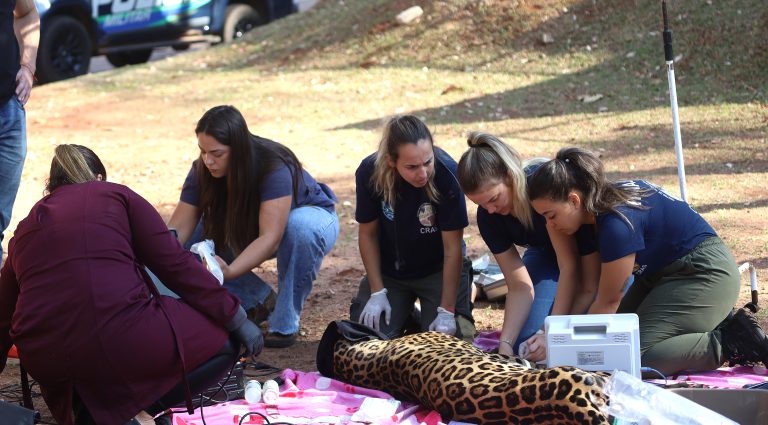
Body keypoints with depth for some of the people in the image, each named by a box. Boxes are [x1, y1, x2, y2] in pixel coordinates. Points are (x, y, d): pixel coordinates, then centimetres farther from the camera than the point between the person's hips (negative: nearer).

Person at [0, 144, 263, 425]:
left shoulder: (25, 228, 24)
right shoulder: (116, 196, 13)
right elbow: (174, 264, 4)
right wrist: (236, 318, 8)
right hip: (122, 339, -5)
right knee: (224, 343, 11)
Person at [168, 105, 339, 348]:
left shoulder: (275, 167, -37)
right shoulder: (202, 171, -21)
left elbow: (270, 238, -45)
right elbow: (179, 227, -25)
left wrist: (229, 271, -60)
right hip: (249, 231, 5)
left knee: (300, 226, -42)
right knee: (191, 240, -17)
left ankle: (285, 323, -24)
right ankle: (258, 300, 1)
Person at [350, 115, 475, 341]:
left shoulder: (447, 173, -30)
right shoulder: (369, 173, -23)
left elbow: (452, 249, -23)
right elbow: (367, 233, -7)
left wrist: (447, 311, -22)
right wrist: (377, 292, -8)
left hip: (438, 269, -2)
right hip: (388, 270, 2)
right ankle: (405, 315, 21)